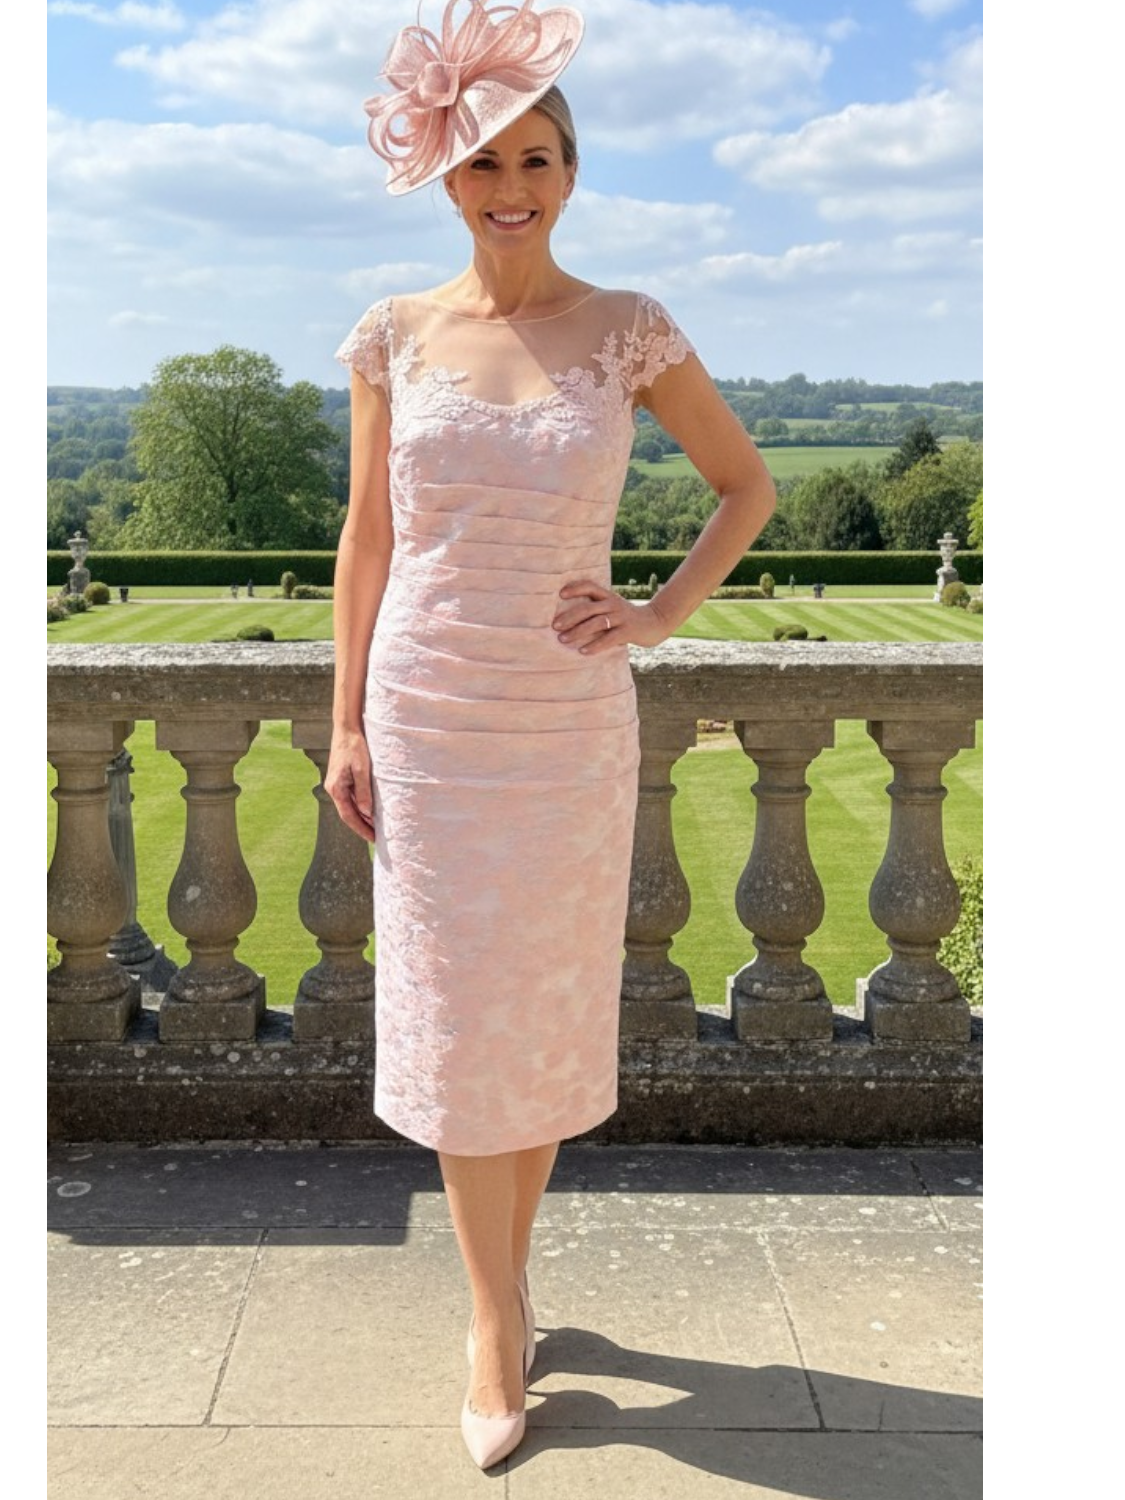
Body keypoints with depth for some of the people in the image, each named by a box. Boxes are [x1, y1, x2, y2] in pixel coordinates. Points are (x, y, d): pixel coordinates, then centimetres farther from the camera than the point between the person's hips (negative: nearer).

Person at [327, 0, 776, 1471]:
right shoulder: (394, 336, 1)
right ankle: (498, 1321, 19)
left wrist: (662, 615, -4)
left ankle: (506, 1279, 31)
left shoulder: (631, 332, -2)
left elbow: (748, 485, 8)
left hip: (570, 724, 0)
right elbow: (366, 539, 5)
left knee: (548, 1011, 9)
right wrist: (346, 724, 2)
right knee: (453, 1019, 4)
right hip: (429, 718, 1)